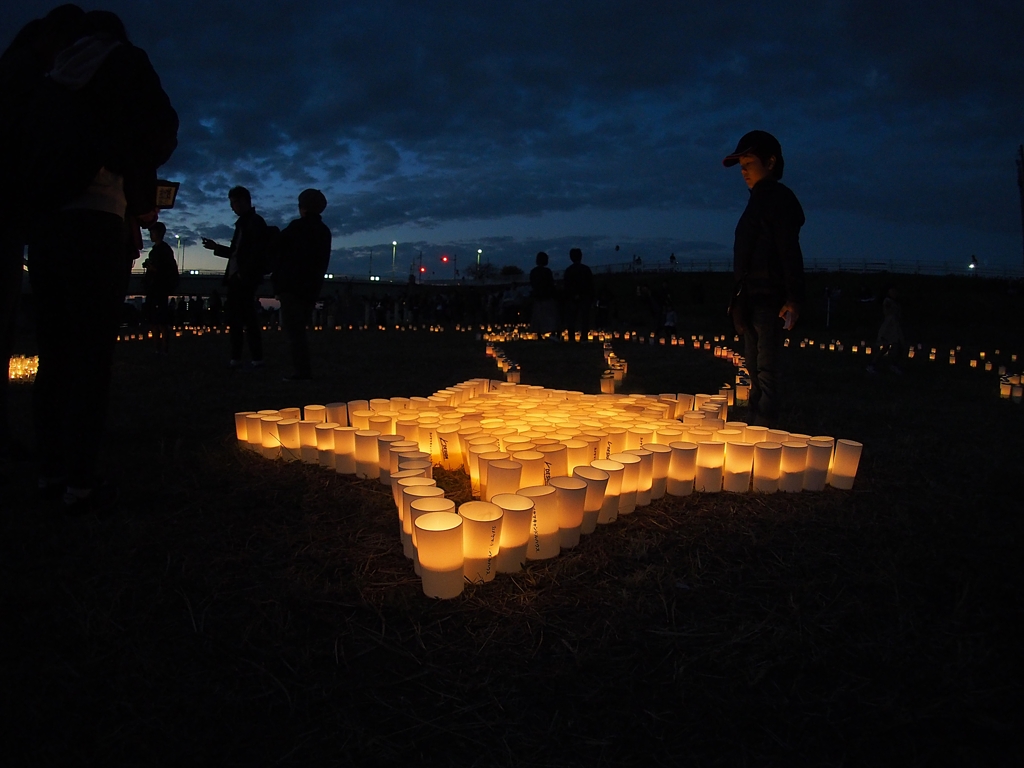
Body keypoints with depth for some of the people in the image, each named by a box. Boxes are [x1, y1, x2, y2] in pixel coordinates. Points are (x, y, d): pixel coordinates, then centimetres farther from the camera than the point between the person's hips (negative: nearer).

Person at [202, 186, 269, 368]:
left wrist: (244, 273, -17)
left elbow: (257, 253, -15)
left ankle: (257, 358, -7)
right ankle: (236, 358, 9)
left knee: (247, 317, -10)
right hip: (235, 278, 9)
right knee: (234, 318, 7)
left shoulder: (255, 222, -6)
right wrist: (216, 247, 19)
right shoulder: (243, 223, 20)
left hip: (245, 279, -9)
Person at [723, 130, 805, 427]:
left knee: (766, 370, -9)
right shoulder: (759, 200, 20)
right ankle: (755, 426, 21)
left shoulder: (778, 198, -7)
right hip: (752, 299, 10)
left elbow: (790, 252, -16)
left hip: (769, 299, -10)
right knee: (755, 370, 13)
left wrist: (794, 299, -22)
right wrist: (739, 298, 18)